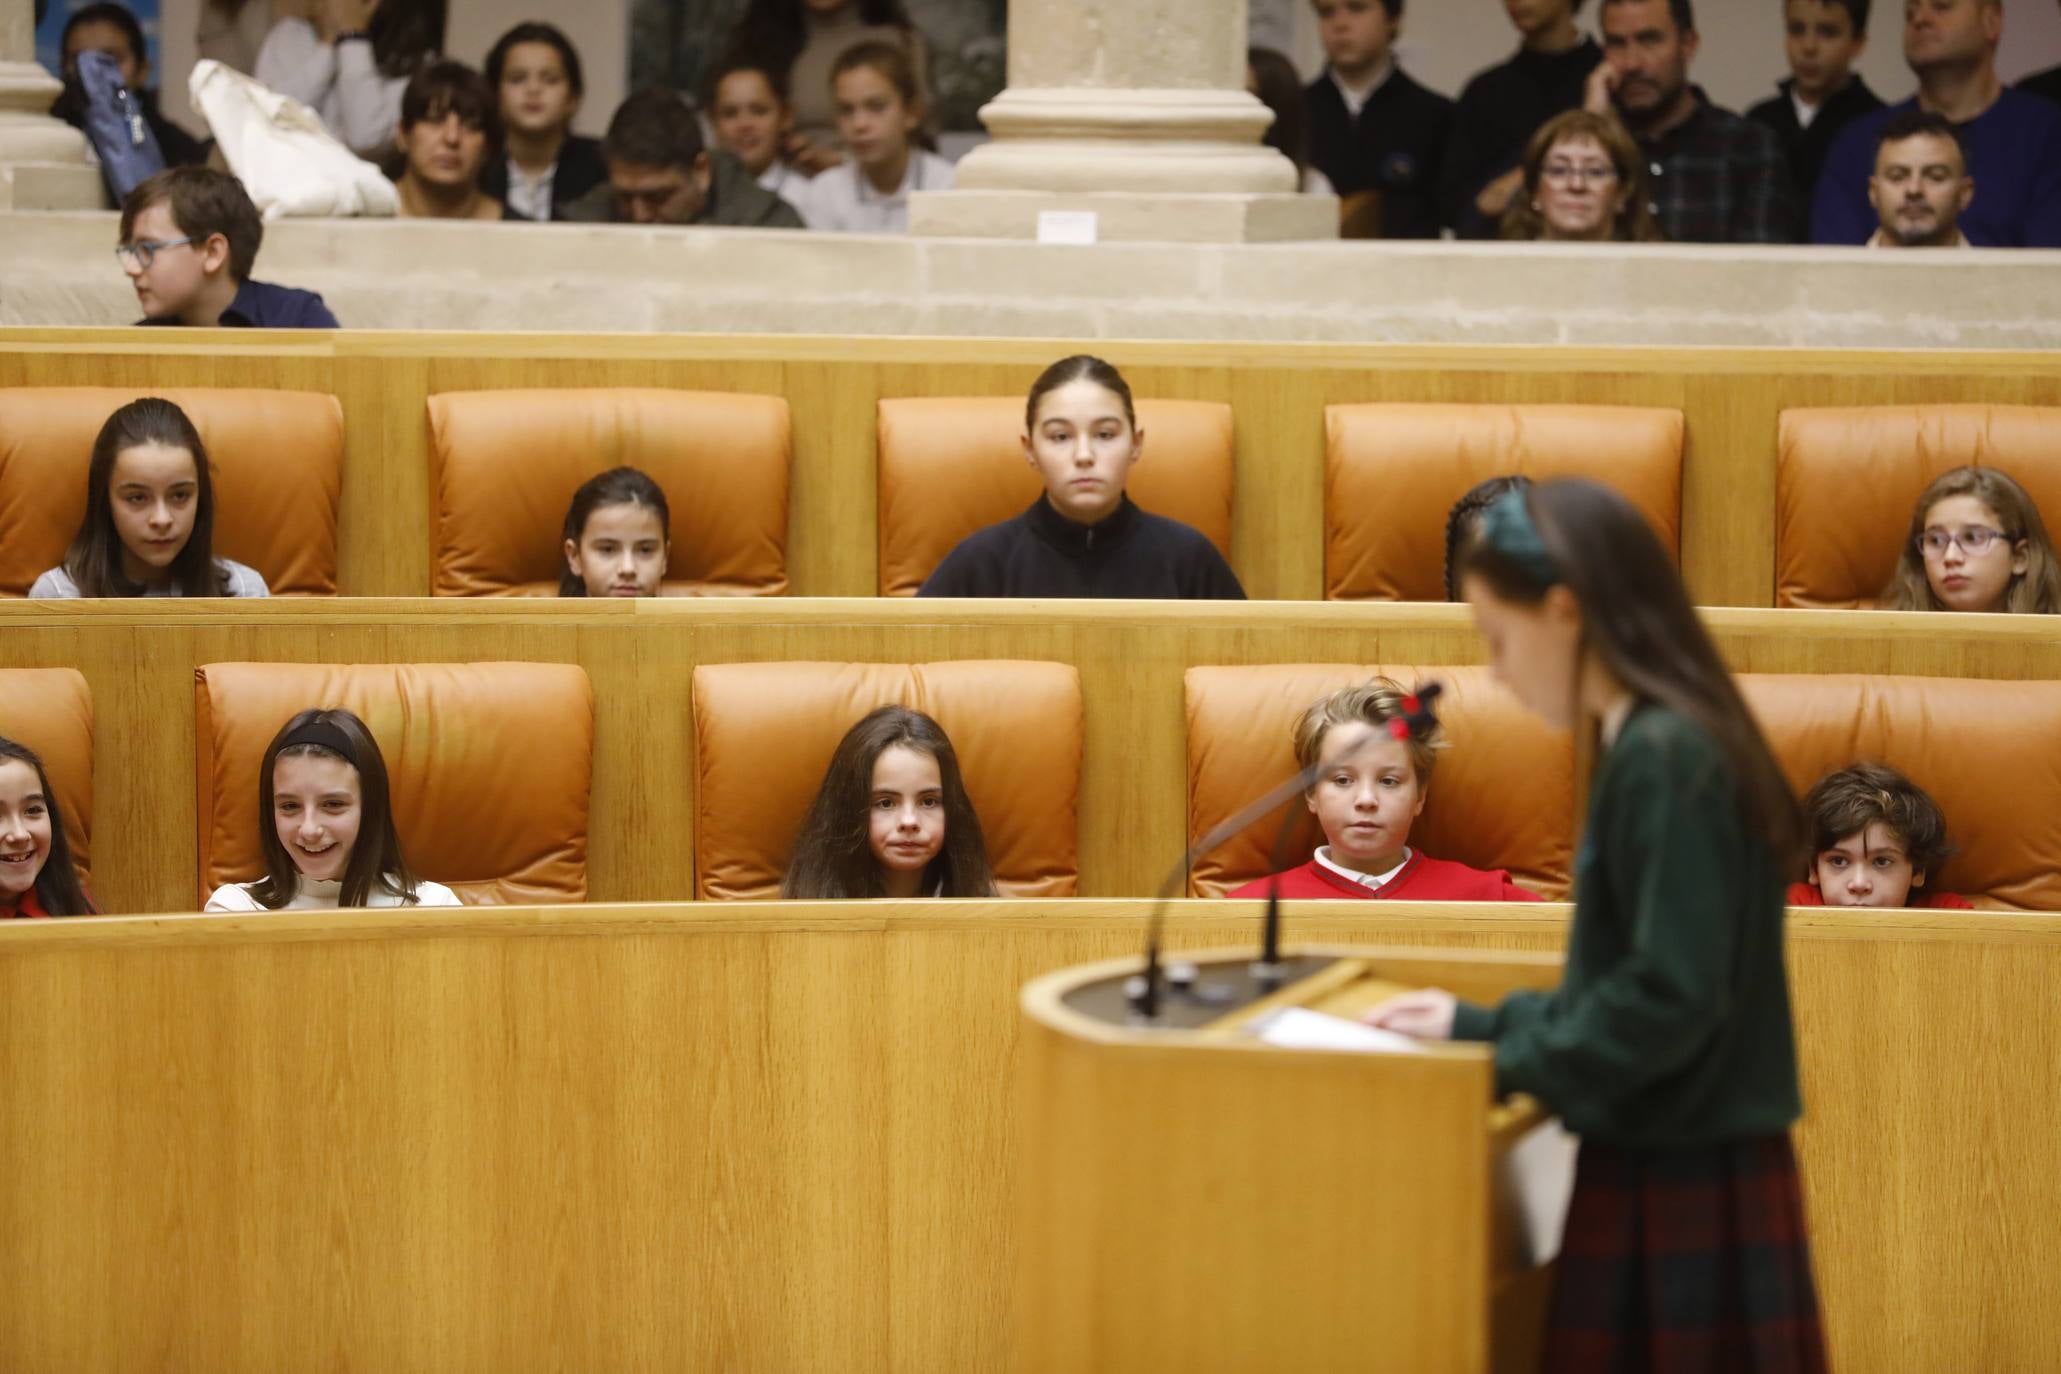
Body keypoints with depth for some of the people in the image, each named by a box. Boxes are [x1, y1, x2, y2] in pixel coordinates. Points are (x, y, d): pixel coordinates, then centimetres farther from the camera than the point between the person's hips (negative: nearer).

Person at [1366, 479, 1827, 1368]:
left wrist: (1492, 1058, -13)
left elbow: (1669, 1000, -21)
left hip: (1679, 1190, -9)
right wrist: (1481, 1026, 13)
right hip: (1684, 1170, 9)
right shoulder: (1655, 748, 13)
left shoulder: (1665, 759, -17)